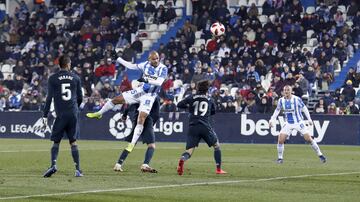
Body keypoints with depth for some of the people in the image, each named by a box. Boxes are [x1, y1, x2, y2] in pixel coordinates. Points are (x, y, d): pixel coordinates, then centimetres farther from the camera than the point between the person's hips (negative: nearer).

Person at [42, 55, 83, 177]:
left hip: (61, 115, -2)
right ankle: (77, 169, 2)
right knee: (73, 142, 7)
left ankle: (53, 165, -15)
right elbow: (80, 98, 13)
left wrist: (45, 116, -1)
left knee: (56, 141, 5)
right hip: (73, 114, 2)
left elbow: (49, 98, -3)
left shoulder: (53, 78, 1)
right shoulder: (76, 78, 8)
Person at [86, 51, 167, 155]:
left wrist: (147, 80, -38)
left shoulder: (163, 69, -14)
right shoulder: (146, 65, 0)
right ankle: (99, 113, 29)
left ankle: (132, 144, -7)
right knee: (116, 99, 5)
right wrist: (118, 59, 10)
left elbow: (160, 82, -28)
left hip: (149, 96, -5)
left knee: (141, 120, -15)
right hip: (140, 91, 5)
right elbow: (132, 66, 11)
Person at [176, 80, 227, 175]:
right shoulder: (210, 100, 13)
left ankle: (182, 160, -36)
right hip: (205, 126, 0)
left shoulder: (191, 97, 10)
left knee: (189, 150, -2)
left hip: (193, 127, 0)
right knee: (216, 145, 20)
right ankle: (218, 169, 16)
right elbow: (213, 111, 27)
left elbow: (179, 105, 6)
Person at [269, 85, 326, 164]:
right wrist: (272, 120, 3)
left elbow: (304, 108, -3)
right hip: (288, 124, 3)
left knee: (309, 139, -10)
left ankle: (320, 155, 3)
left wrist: (309, 119, -7)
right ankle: (280, 158, 5)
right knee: (280, 139, -12)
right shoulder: (281, 100, -2)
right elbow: (277, 110, 12)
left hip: (299, 122, -3)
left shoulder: (297, 99, -13)